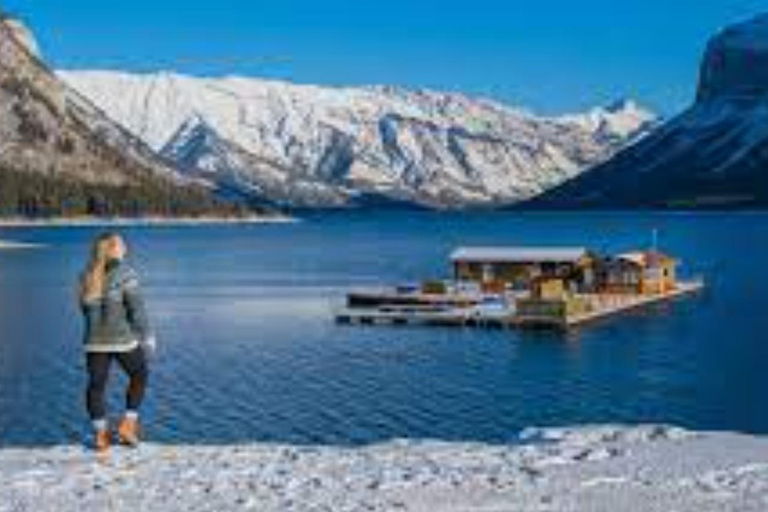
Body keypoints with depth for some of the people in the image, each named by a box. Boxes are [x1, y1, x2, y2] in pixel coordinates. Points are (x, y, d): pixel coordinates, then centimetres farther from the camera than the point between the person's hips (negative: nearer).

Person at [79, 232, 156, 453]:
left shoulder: (88, 277, 5)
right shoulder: (124, 273, -13)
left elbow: (87, 309, 14)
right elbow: (137, 308, -13)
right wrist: (147, 337, -4)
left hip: (95, 341, 4)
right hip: (123, 339, -4)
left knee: (96, 385, 12)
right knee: (139, 376, 17)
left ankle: (100, 434, 11)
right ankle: (128, 424, 13)